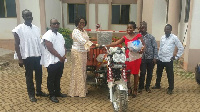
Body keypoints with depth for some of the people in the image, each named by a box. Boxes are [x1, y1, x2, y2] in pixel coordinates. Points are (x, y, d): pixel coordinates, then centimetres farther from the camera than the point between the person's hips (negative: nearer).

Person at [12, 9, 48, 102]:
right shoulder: (19, 29, -7)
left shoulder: (36, 28, 8)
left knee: (39, 74, 13)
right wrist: (20, 58, -12)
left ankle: (39, 91, 30)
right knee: (29, 75, 7)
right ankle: (31, 94, 21)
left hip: (38, 55, 5)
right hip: (27, 56, -5)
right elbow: (17, 44, -8)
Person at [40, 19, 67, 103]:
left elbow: (63, 46, 15)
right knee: (51, 79, 4)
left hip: (61, 60, 8)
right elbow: (50, 49, -19)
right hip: (52, 61, -8)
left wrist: (64, 56, -3)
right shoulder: (48, 35, -12)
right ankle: (52, 95, 15)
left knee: (58, 77, 17)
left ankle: (57, 92, 30)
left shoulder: (60, 35, 14)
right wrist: (60, 57, -16)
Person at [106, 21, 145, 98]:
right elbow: (116, 43, 5)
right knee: (127, 73, 4)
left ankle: (135, 89, 19)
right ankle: (129, 88, 20)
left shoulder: (138, 36, -2)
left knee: (135, 73, 5)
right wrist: (106, 46, -2)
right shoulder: (125, 37, 9)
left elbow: (143, 44, -5)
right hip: (127, 56, 3)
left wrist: (142, 49, -26)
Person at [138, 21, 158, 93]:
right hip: (142, 58, -2)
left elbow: (155, 47, 1)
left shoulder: (151, 37, 1)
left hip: (150, 58, 2)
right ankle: (140, 87, 19)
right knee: (142, 73, 0)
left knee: (150, 73, 9)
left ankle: (147, 87, 27)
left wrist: (155, 57, -4)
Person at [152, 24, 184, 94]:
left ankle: (170, 88, 21)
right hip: (160, 59, 5)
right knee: (158, 73, 17)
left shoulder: (174, 38, -8)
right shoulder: (162, 37, 8)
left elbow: (181, 48, -5)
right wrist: (158, 56, 9)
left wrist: (176, 57, -6)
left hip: (168, 60, -5)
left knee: (170, 75, 5)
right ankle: (157, 85, 35)